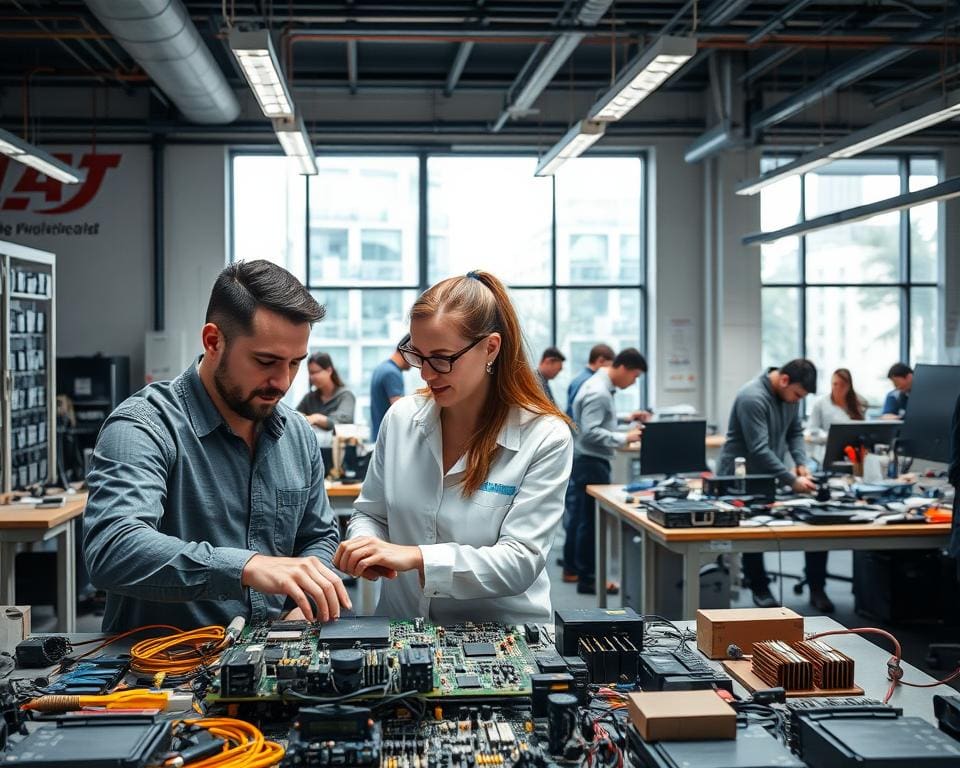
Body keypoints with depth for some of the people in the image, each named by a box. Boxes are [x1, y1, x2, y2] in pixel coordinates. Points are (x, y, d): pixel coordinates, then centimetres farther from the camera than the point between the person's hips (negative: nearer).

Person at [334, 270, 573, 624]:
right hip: (401, 631, 3)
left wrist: (416, 557, -25)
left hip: (504, 638, -3)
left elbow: (520, 562, -14)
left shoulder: (545, 438, -9)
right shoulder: (401, 418, 4)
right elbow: (369, 513, 14)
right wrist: (365, 546, -9)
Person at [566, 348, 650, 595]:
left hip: (585, 460, 11)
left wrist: (625, 418, 14)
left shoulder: (600, 385, 11)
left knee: (581, 514, 18)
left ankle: (572, 567, 29)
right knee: (592, 519, -5)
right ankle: (588, 579, 0)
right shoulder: (598, 393, -21)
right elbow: (590, 432, -26)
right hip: (591, 462, -11)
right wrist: (625, 438, -24)